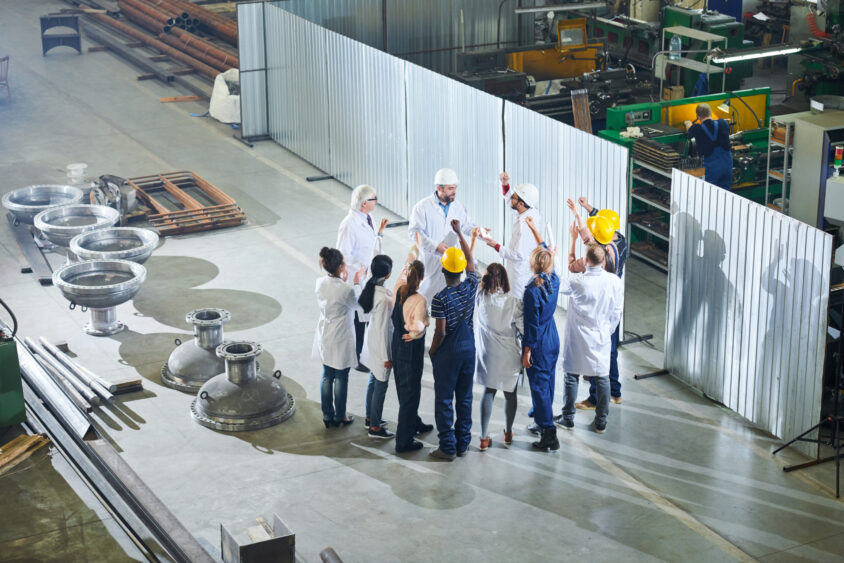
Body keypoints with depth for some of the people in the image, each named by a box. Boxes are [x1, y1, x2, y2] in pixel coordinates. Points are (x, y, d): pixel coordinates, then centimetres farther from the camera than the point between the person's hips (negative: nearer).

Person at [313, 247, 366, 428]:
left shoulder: (320, 283, -8)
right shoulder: (345, 289, -26)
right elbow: (355, 303, -5)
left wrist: (343, 280, 13)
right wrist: (356, 282, 3)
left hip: (324, 337, 6)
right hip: (341, 338, -6)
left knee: (327, 377, 16)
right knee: (341, 378, 10)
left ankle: (327, 415, 24)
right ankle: (339, 416, 21)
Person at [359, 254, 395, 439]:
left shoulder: (371, 287, -4)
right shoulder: (384, 298, -30)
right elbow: (382, 328, -25)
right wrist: (386, 357, -17)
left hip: (372, 339, 9)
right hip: (381, 343, -9)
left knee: (373, 380, 23)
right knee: (381, 385, 5)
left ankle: (370, 418, 38)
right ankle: (374, 427, 16)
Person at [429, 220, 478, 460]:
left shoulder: (440, 298, -18)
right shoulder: (471, 286, -5)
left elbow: (440, 331, -17)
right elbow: (470, 259, 11)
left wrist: (432, 351, 0)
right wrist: (459, 233, 19)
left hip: (448, 350, -5)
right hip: (469, 346, 5)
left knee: (444, 400, 3)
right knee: (465, 397, 13)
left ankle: (447, 447, 4)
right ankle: (463, 444, 19)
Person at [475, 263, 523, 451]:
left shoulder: (480, 298, -14)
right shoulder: (513, 302, -18)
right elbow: (523, 329, -12)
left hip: (488, 356, 2)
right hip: (509, 356, -2)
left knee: (488, 392, 14)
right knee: (510, 392, 18)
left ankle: (484, 437, 11)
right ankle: (508, 432, 33)